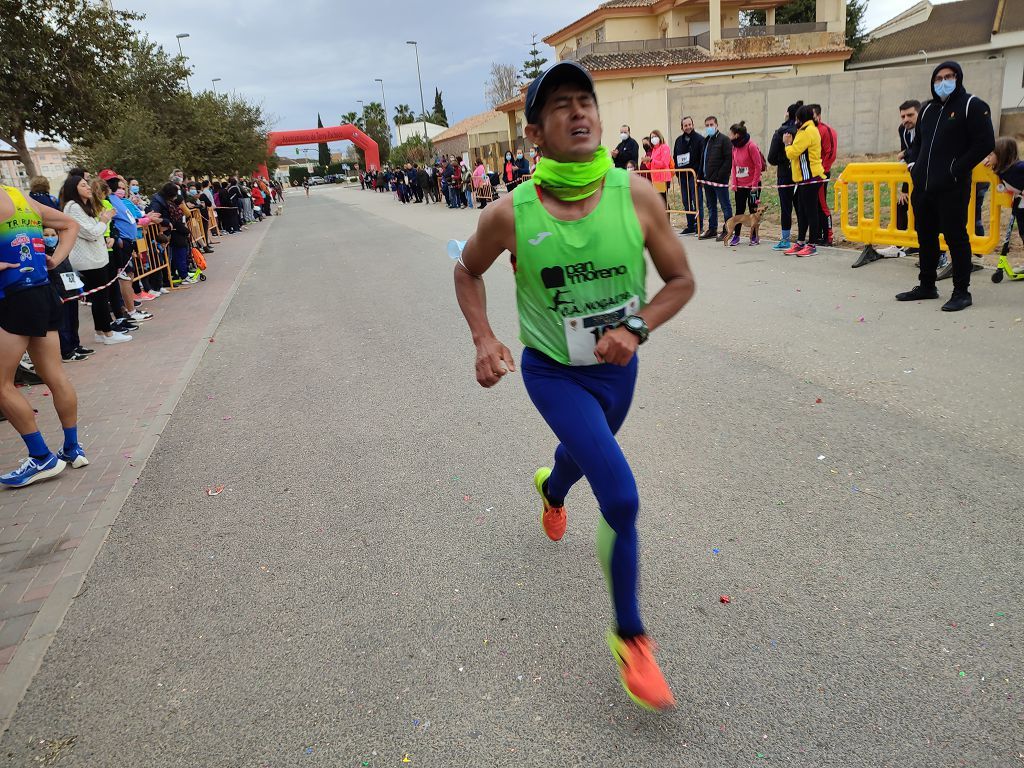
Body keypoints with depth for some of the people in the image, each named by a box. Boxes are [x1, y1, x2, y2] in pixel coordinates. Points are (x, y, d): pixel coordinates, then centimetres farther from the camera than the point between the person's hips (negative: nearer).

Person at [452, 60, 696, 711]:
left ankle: (552, 490, 72)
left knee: (584, 453, 30)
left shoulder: (636, 195, -17)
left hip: (617, 366, 4)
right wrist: (484, 339, -14)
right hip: (552, 371, -3)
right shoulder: (511, 214, -20)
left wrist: (636, 328, -22)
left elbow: (681, 280, -6)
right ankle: (631, 638, 8)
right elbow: (468, 271, 0)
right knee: (623, 499, -16)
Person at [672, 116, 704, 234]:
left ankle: (698, 227, -3)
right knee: (686, 202, 9)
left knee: (697, 201, -7)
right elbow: (675, 157, 19)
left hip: (694, 175, -6)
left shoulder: (700, 139, -4)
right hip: (682, 175, 6)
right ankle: (690, 226, 17)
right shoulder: (679, 140, 13)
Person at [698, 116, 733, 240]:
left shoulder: (724, 139, -7)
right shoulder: (706, 141, 17)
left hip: (720, 180, -8)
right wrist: (702, 176, 11)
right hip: (708, 179, 8)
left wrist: (720, 175, -20)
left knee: (725, 206, -3)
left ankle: (727, 230, -1)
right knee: (711, 206, 13)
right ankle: (712, 229, 20)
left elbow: (729, 159, -14)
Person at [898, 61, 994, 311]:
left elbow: (985, 143, -9)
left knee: (956, 237, -4)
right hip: (922, 187, 7)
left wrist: (957, 170, -14)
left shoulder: (972, 106, -2)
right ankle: (926, 286, 23)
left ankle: (962, 292, 3)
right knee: (925, 237, 12)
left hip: (952, 188, -7)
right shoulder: (928, 109, 18)